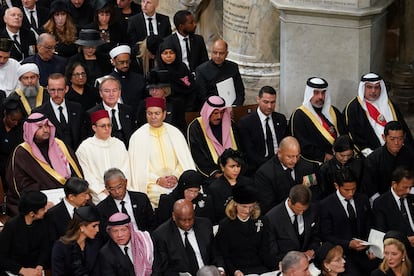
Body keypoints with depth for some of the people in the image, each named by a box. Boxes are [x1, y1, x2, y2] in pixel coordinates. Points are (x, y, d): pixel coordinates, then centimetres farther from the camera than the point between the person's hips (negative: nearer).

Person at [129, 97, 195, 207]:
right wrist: (158, 180, -12)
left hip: (177, 181, 2)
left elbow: (185, 161, 9)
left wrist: (176, 176, -10)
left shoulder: (175, 133, 12)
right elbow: (139, 169, 1)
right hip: (152, 185, -2)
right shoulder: (137, 137, 5)